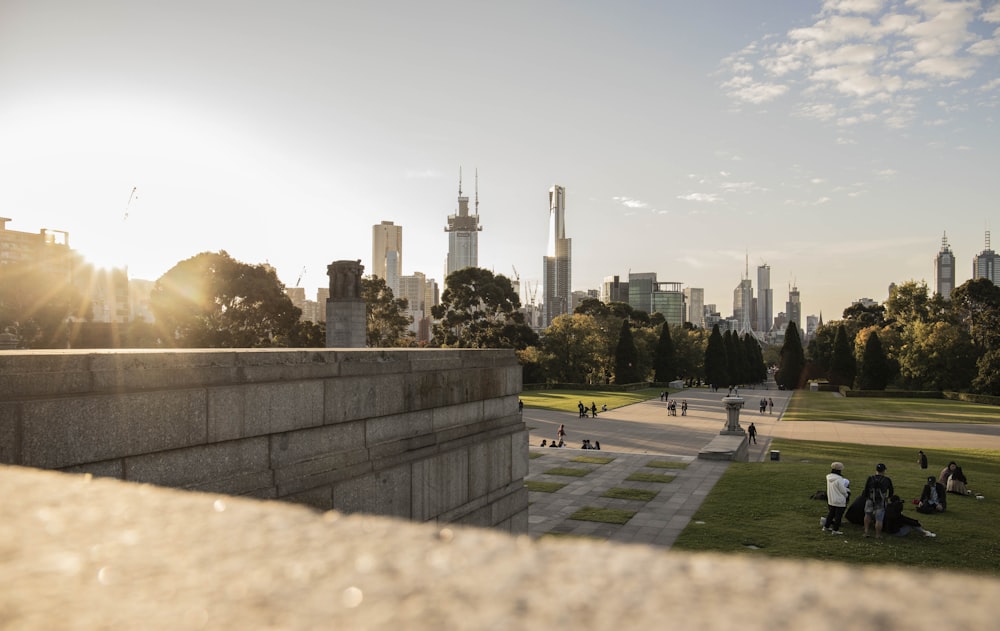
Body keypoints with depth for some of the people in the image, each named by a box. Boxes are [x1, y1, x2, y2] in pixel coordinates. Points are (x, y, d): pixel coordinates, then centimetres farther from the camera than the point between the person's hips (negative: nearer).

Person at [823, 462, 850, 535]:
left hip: (830, 500, 7)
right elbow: (843, 490, -15)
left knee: (831, 513, 21)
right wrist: (846, 495, 8)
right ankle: (835, 530, 9)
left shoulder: (829, 478, 1)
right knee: (838, 515, 4)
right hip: (839, 501, -7)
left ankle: (826, 526, 30)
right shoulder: (839, 479, -22)